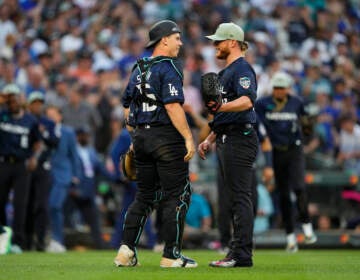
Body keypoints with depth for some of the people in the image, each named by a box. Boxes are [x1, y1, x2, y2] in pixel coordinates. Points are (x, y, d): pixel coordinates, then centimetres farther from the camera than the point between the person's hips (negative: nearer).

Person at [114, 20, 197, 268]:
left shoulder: (139, 69, 15)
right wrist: (189, 138, -19)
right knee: (177, 196, -1)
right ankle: (171, 255, -2)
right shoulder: (168, 67, -10)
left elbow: (127, 107, 18)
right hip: (167, 136, -8)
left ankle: (127, 249, 3)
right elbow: (173, 106, -20)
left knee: (145, 196, 12)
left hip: (141, 136, 8)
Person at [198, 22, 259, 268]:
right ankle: (238, 252, 13)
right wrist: (210, 139, 25)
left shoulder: (242, 68, -10)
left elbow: (247, 101, -28)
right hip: (226, 141, 11)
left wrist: (220, 107, -42)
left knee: (240, 197, -12)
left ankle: (242, 254, -14)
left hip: (240, 138, -11)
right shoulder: (227, 72, 23)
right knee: (233, 197, 10)